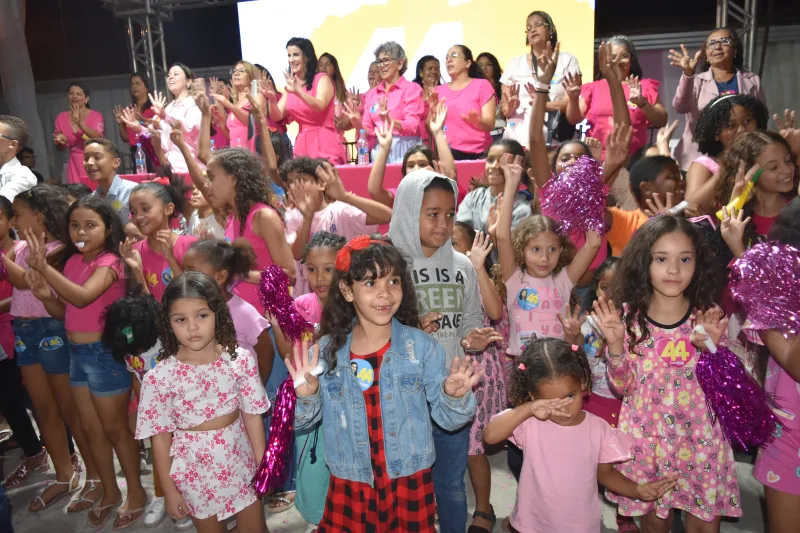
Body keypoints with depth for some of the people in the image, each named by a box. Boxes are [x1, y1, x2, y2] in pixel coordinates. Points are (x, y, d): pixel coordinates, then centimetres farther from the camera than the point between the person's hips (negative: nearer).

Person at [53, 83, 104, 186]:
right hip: (75, 165, 3)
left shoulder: (96, 116, -3)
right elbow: (60, 148, 12)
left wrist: (80, 123, -31)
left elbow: (97, 138, -20)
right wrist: (61, 142, -11)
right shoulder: (61, 117, 7)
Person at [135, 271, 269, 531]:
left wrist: (262, 464, -1)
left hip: (240, 462, 1)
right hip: (195, 470, -1)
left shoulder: (240, 360, -14)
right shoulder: (160, 377, -17)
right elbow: (161, 436, -8)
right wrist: (169, 489, -2)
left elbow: (252, 415, -6)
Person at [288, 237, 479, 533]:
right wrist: (305, 397, -18)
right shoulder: (326, 351, -7)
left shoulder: (421, 346, -10)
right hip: (348, 487, 1)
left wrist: (454, 397, -26)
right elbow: (301, 422, 3)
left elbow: (446, 417, -5)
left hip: (409, 485, -1)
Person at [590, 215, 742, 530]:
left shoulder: (708, 316, -8)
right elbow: (623, 387, -7)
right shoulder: (630, 317, -10)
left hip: (699, 438, 1)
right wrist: (615, 344, -22)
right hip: (647, 436, 0)